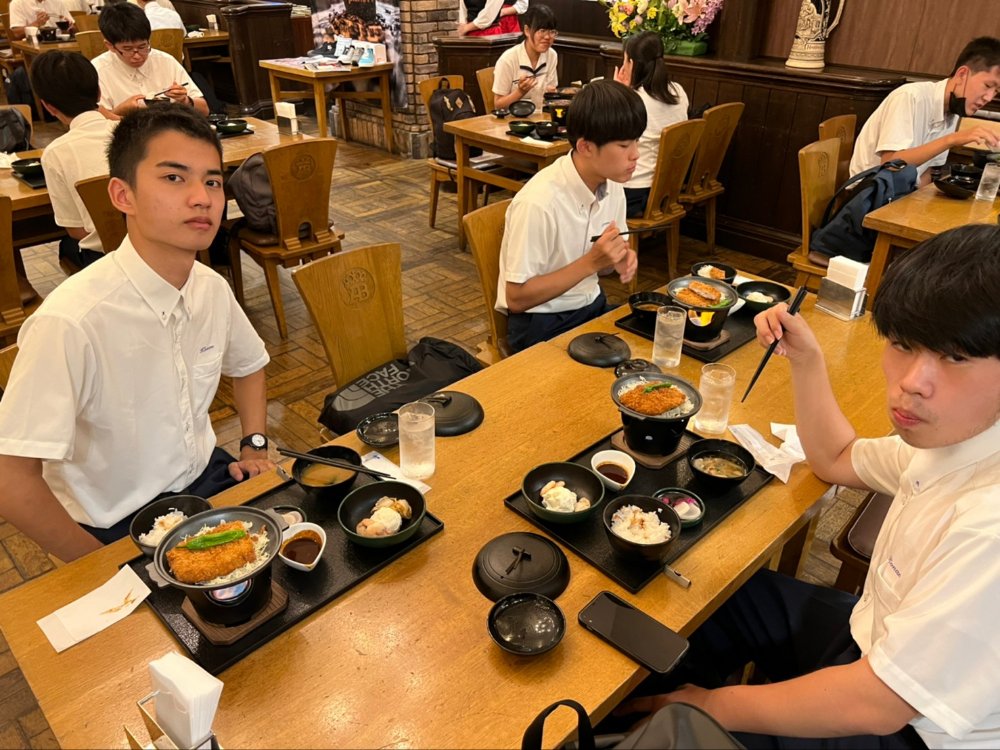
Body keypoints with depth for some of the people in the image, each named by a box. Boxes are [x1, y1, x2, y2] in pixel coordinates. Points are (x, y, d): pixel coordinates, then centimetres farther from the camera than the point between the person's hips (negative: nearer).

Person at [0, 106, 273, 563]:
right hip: (120, 528, -6)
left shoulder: (212, 289, -7)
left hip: (207, 477, 6)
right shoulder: (71, 321, -27)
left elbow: (248, 364, 14)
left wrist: (255, 446, 2)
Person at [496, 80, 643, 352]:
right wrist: (591, 262, -26)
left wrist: (619, 259, -12)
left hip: (592, 306, 7)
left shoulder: (612, 186, -3)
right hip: (540, 322, -7)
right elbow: (516, 298, -20)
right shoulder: (539, 202, -26)